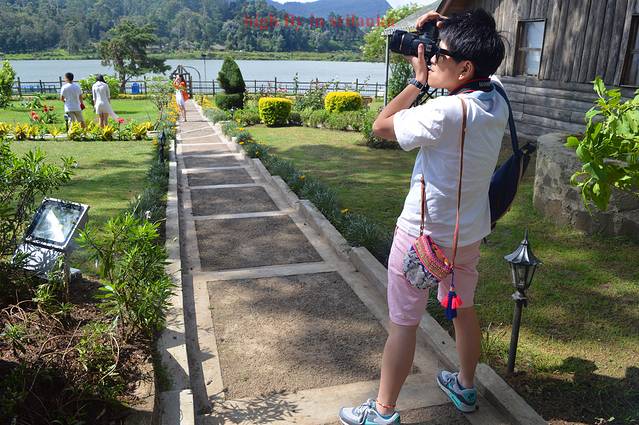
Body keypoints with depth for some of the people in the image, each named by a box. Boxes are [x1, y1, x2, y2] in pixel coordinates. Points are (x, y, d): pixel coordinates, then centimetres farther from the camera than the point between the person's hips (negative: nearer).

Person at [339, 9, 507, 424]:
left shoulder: (445, 112, -27)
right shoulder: (498, 104, -4)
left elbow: (381, 126, -15)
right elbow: (478, 80, 17)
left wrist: (419, 80, -8)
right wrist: (439, 34, 5)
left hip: (424, 235, -7)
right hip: (470, 231, 8)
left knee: (403, 323, 6)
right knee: (463, 308, 24)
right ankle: (466, 387, 44)